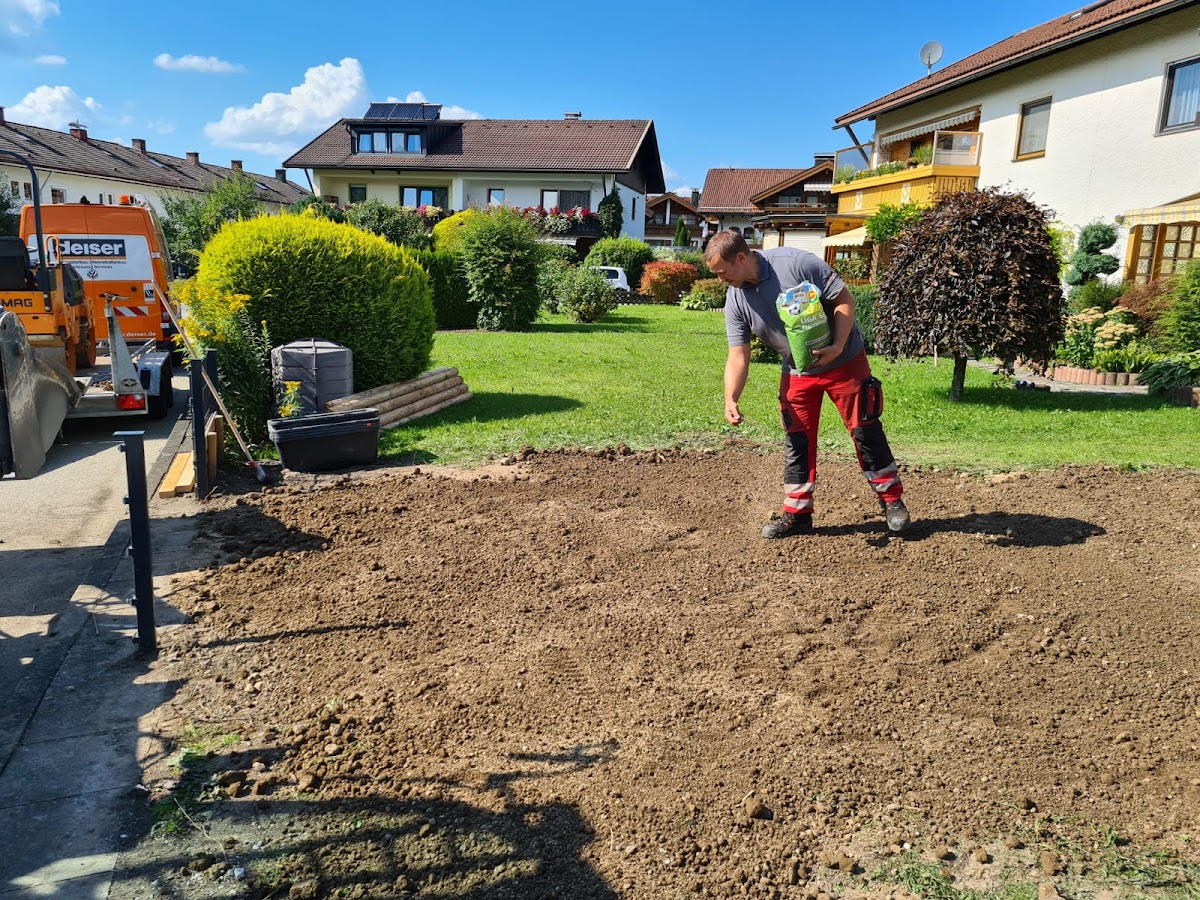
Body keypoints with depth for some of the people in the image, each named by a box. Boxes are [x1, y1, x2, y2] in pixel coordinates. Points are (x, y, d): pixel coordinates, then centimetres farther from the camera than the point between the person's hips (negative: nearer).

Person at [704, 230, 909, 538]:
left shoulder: (796, 263, -23)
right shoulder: (735, 300, -8)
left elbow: (844, 299, -18)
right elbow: (738, 355, -9)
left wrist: (837, 347, -29)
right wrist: (730, 399, -23)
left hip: (844, 361, -4)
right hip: (797, 372, 5)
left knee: (866, 431, 2)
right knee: (797, 441, 5)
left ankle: (892, 500, 17)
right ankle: (796, 514, 15)